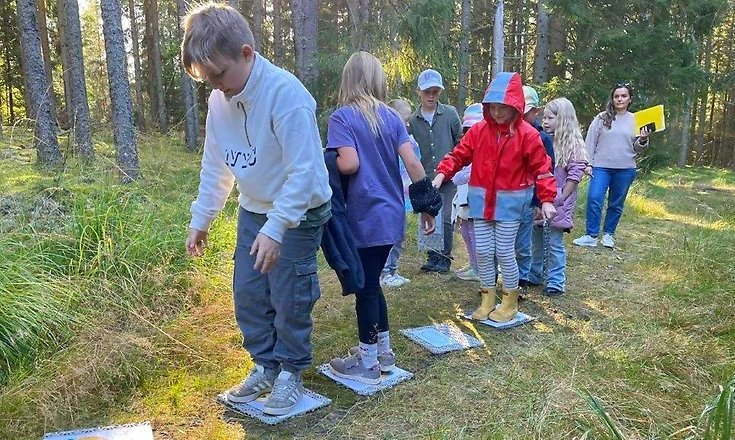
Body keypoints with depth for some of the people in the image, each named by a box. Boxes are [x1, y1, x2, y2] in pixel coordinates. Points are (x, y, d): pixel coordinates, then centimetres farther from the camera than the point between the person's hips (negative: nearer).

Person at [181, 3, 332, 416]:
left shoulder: (286, 93, -25)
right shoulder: (220, 100, -2)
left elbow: (304, 171, -26)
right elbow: (215, 166, 8)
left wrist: (275, 228, -28)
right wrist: (200, 221, 10)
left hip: (298, 215, -7)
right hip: (253, 212, 7)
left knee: (290, 300, 2)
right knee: (248, 295, 11)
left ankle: (291, 374, 24)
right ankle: (266, 367, 30)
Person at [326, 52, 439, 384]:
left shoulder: (341, 117, -8)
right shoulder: (392, 117, 8)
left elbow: (349, 164, -21)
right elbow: (412, 162, 0)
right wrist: (426, 206, 4)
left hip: (364, 217, -6)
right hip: (391, 213, 6)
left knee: (365, 286, 4)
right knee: (372, 282, 19)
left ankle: (368, 362, 16)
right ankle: (383, 349, 30)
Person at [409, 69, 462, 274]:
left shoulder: (450, 113, -1)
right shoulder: (413, 120, 4)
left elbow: (461, 142, 5)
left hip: (448, 178, -2)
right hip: (425, 179, 3)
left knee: (446, 219, -1)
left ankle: (445, 257, 15)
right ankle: (433, 256, 23)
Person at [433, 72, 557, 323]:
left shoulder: (527, 134, -8)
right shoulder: (479, 131, 1)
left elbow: (541, 168, -6)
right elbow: (459, 155, 1)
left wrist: (546, 200, -12)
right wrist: (442, 174, -14)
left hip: (510, 201, -3)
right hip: (482, 199, 4)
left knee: (504, 252, 0)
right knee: (483, 251, 8)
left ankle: (510, 302, 22)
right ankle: (487, 300, 25)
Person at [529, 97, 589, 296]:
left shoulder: (572, 144, -8)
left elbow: (575, 174, -10)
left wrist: (561, 199, -12)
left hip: (557, 203, -5)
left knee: (555, 244, 2)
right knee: (537, 241, 16)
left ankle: (556, 282, 13)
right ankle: (534, 275, 30)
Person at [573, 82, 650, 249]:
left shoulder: (635, 120, 7)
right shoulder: (602, 118, 3)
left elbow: (636, 149, 11)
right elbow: (590, 141, 4)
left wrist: (643, 140, -10)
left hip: (625, 169, 2)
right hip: (601, 166, -1)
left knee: (616, 204, 9)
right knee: (594, 199, -13)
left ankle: (608, 234, 23)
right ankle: (591, 235, -5)